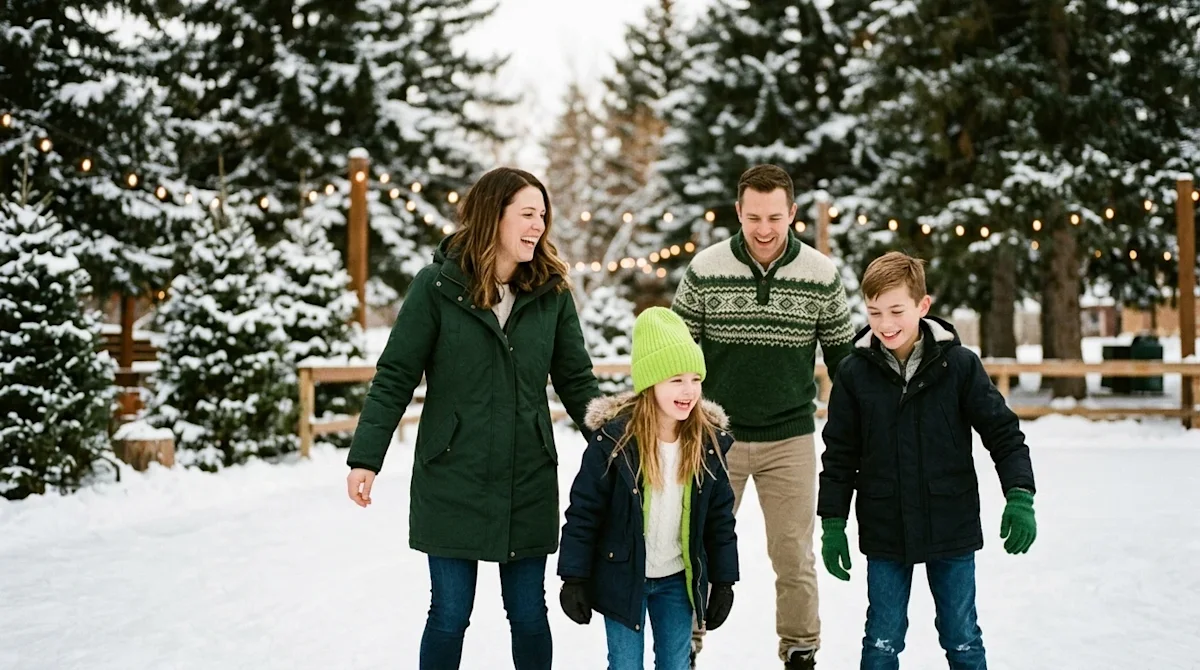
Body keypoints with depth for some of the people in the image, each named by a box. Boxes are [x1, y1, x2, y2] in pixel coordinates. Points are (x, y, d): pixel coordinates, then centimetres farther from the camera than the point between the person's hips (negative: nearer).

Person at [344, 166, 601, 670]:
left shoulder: (551, 292, 1)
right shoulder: (437, 285, -7)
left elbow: (577, 382, 6)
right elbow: (395, 377, -6)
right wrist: (365, 458, -12)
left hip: (529, 486, 2)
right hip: (452, 482, -2)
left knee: (528, 615, 10)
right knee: (450, 615, 6)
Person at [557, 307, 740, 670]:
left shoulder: (710, 442, -7)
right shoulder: (614, 438, -18)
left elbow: (721, 517, 3)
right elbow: (583, 512, -12)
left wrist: (723, 582, 4)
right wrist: (574, 579, -11)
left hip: (678, 580, 3)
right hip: (622, 578, -3)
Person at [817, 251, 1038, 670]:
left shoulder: (959, 365, -7)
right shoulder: (855, 374, -4)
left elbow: (1002, 432, -3)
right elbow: (839, 455, 3)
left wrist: (1019, 496, -14)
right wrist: (832, 524, 3)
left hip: (952, 530, -1)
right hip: (885, 536, 1)